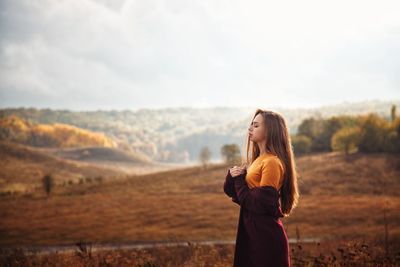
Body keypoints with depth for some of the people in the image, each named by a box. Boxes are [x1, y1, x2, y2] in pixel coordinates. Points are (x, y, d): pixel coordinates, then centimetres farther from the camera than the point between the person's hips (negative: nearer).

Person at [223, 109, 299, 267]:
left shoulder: (272, 162, -15)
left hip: (266, 237, -9)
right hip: (252, 234, 9)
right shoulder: (258, 160, 13)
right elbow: (230, 190, 13)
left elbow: (262, 204, -20)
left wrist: (239, 180, -9)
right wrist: (233, 176, -8)